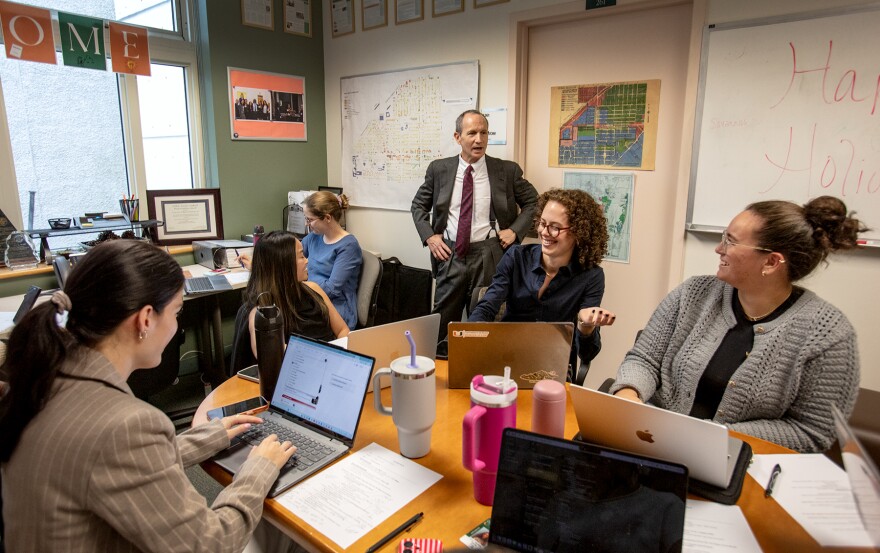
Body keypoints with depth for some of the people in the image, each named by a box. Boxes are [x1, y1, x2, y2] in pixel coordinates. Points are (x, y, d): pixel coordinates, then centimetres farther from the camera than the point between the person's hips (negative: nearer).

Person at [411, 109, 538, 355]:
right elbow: (418, 205, 13)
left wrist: (515, 230, -4)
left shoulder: (507, 170, -1)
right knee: (443, 321, 9)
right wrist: (428, 235, -1)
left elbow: (533, 202, 9)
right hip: (450, 253, 2)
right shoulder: (438, 169, 2)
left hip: (489, 255, -1)